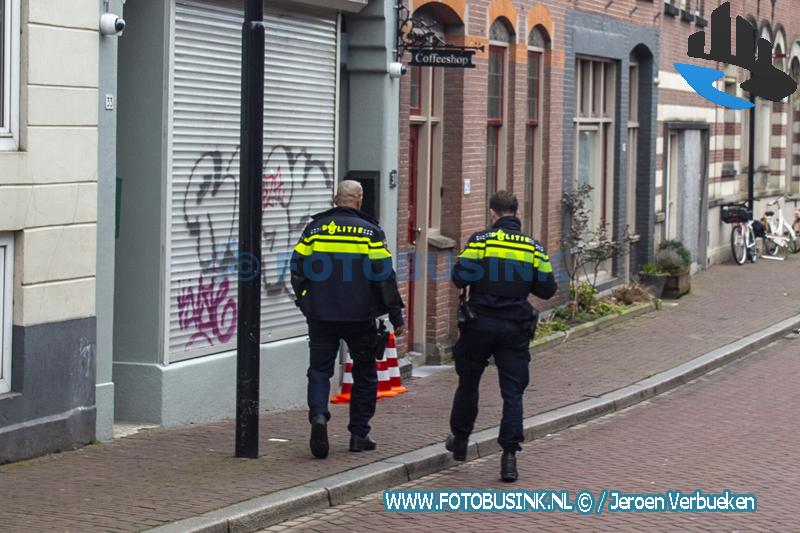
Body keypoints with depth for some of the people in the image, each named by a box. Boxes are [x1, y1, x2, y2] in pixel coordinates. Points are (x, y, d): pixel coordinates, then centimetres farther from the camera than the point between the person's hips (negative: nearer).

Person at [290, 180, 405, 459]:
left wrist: (303, 300, 21)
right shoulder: (370, 232, -4)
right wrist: (396, 316, 0)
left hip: (321, 316, 1)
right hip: (360, 318, -1)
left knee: (319, 370, 8)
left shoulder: (315, 229, 2)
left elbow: (297, 267, 4)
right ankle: (359, 434, 14)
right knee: (364, 374, 13)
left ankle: (318, 415, -18)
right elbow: (385, 276, -7)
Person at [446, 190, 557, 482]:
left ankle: (460, 441, 31)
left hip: (480, 324, -1)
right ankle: (509, 455, -6)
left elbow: (460, 277, -12)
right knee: (513, 392, 2)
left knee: (468, 384, 17)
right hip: (516, 328, 1)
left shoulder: (481, 240, -7)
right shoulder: (533, 247, 2)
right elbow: (547, 289, 4)